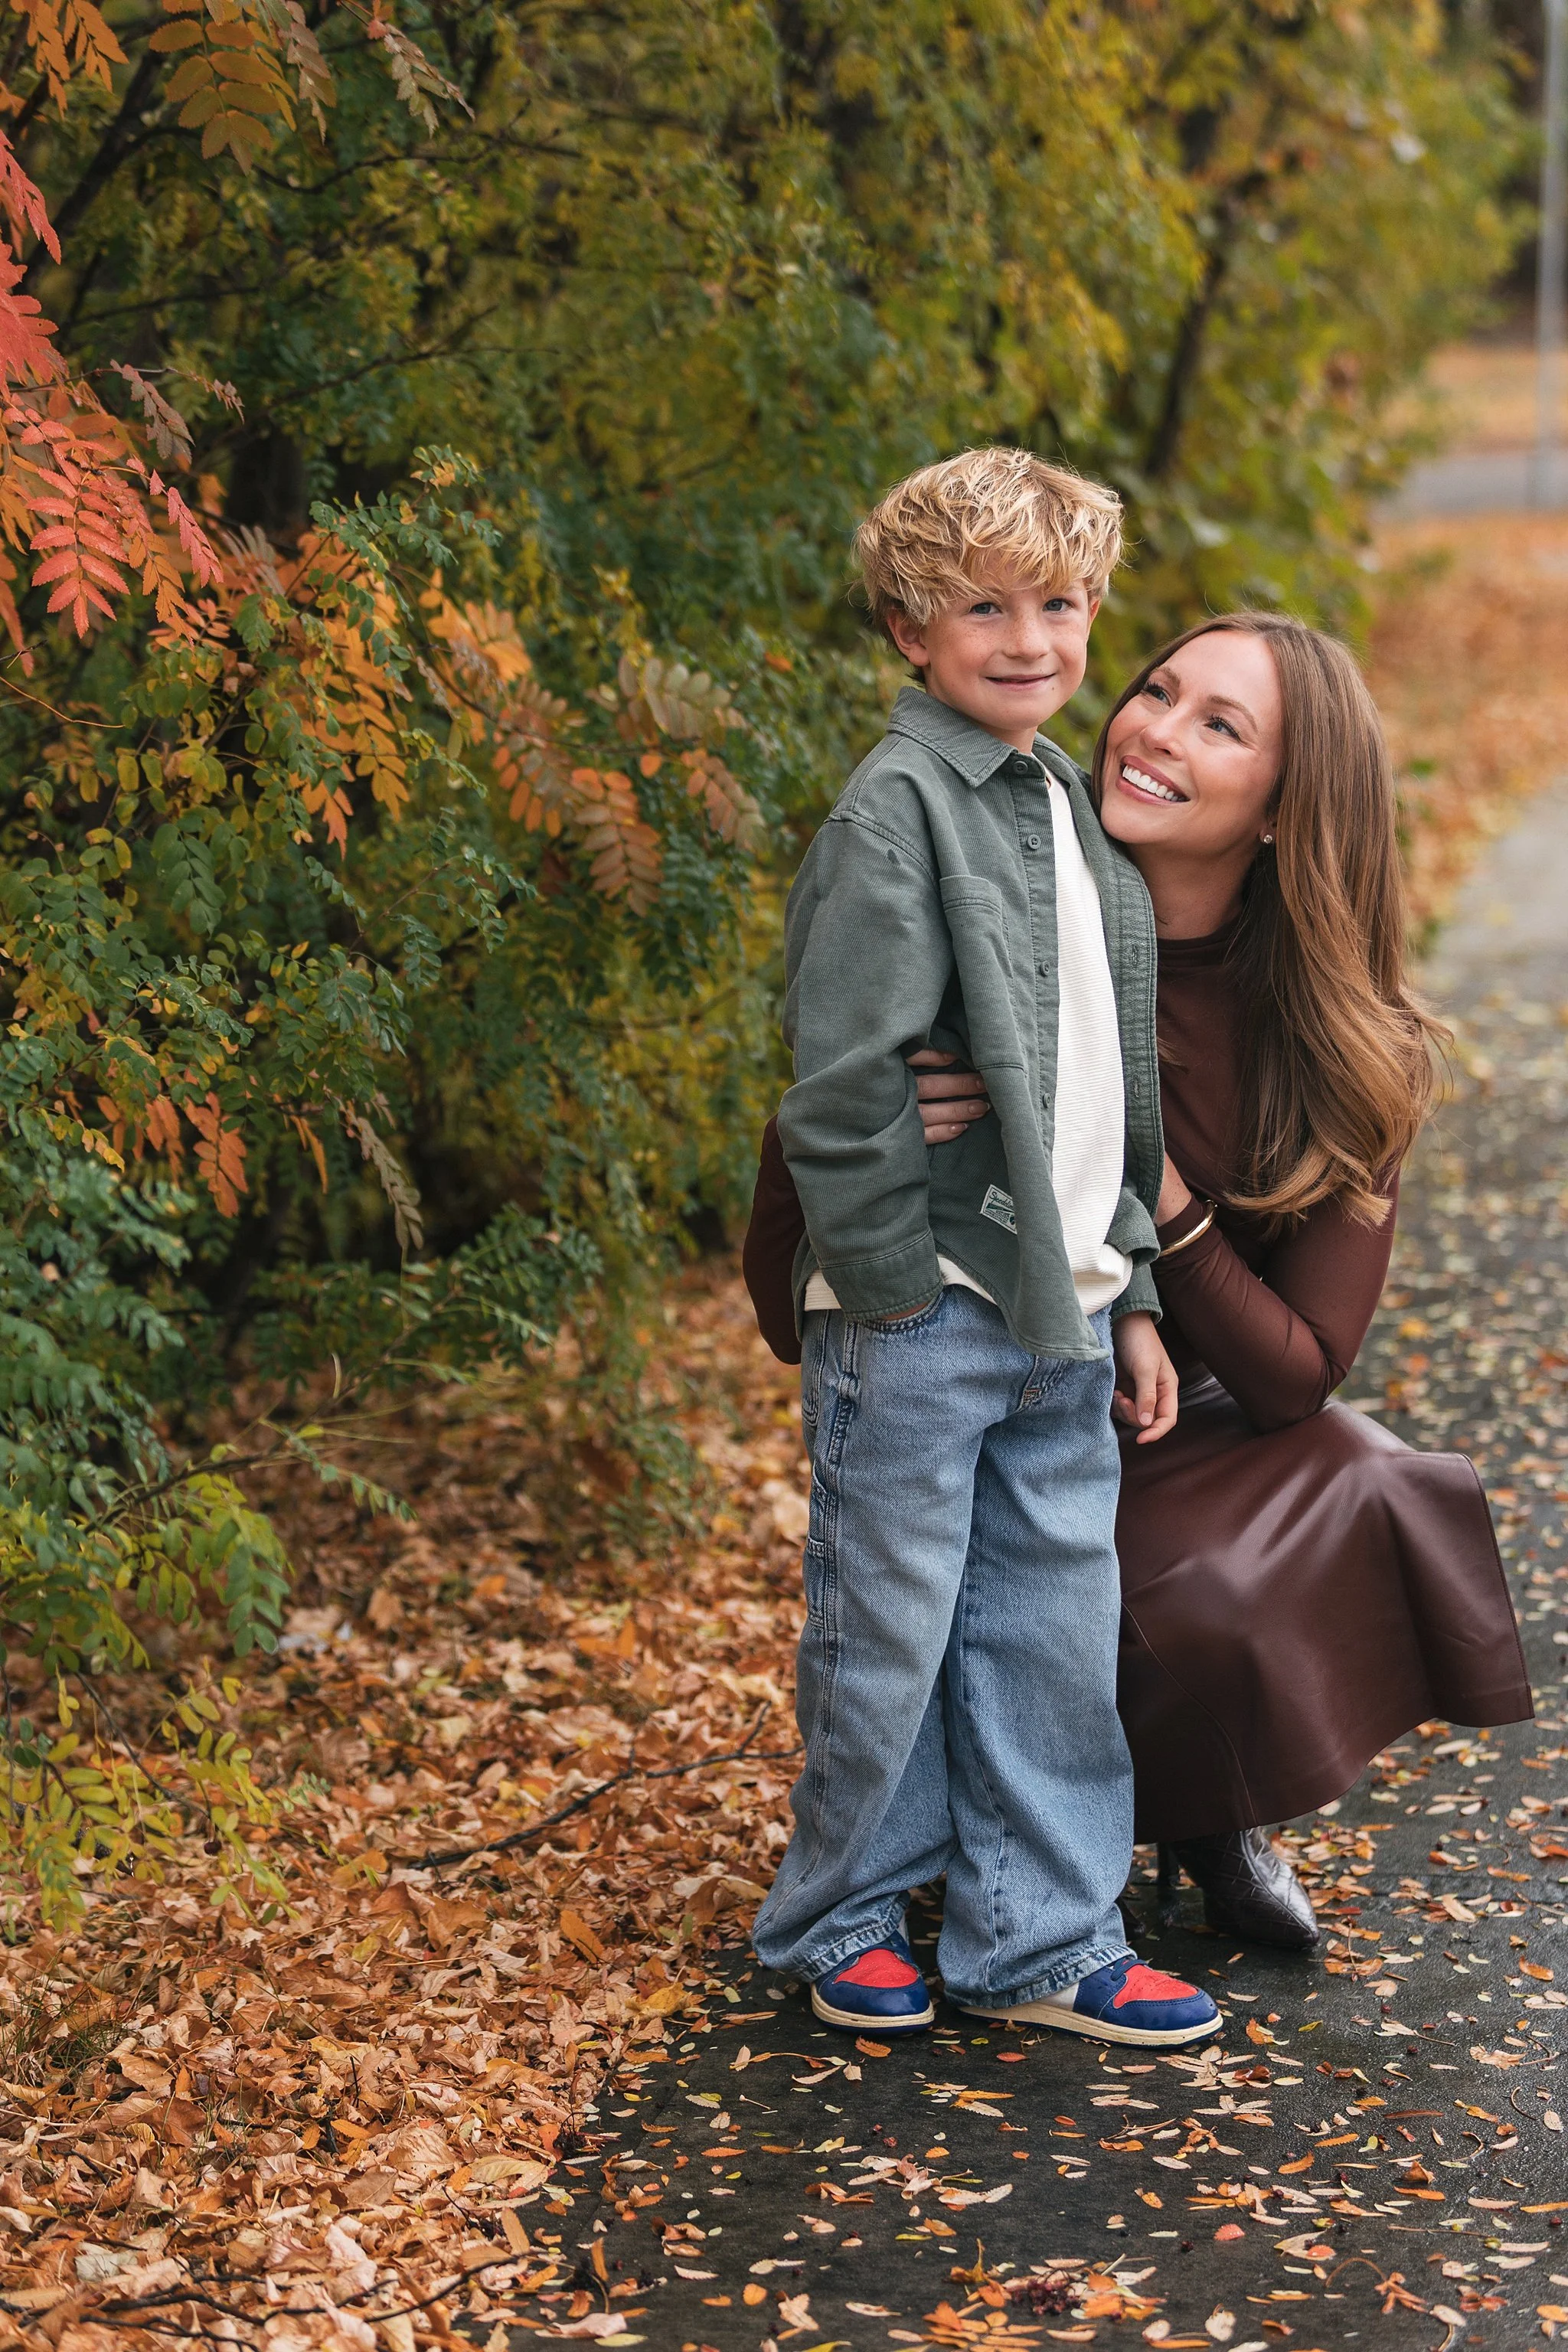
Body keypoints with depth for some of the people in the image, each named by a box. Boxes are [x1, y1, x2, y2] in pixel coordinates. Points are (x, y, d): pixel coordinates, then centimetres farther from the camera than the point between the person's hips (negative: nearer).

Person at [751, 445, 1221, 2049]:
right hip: (919, 1316, -7)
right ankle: (838, 1921, 24)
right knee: (889, 1629, 5)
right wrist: (894, 1287, -14)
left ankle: (1039, 1942, 23)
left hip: (1055, 1316, 7)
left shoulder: (1070, 811, 15)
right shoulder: (893, 815, -12)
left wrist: (1127, 1294, 16)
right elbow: (844, 1083, -17)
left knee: (1055, 1632, 11)